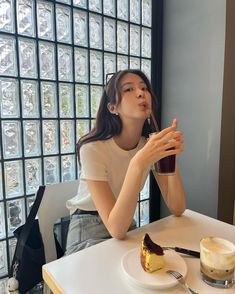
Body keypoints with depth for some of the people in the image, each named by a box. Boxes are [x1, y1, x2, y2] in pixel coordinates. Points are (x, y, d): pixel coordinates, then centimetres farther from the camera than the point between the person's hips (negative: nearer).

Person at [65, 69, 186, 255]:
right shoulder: (93, 149, -25)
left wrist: (172, 155, -28)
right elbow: (116, 230, -30)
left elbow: (177, 209, -13)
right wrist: (139, 163, -41)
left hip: (128, 225, 5)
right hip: (89, 233, -4)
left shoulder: (151, 144, -9)